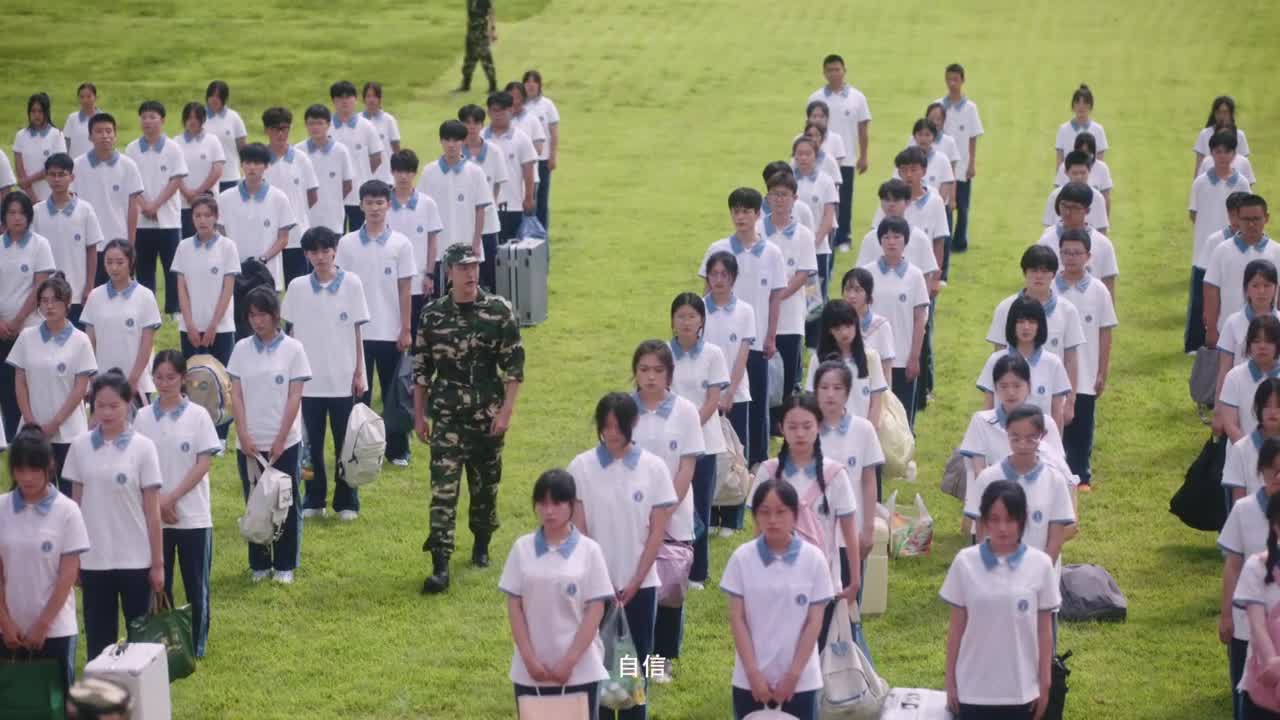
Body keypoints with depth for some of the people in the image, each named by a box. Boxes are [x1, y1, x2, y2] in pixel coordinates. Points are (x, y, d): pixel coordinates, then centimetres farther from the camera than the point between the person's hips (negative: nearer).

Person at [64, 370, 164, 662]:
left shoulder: (142, 447, -5)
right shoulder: (80, 446, 2)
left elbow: (152, 511, -3)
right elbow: (75, 505, 7)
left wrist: (158, 563, -3)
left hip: (135, 559, -2)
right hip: (93, 559, 2)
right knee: (98, 637, 6)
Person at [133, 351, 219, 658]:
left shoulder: (197, 415, -3)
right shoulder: (143, 417, 3)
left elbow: (203, 464, -7)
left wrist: (171, 498, -13)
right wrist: (157, 501, -10)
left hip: (193, 516, -2)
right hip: (152, 515, 2)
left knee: (196, 586, 4)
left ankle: (196, 648, 14)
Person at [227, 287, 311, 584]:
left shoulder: (292, 349, -4)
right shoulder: (242, 349, 4)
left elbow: (294, 398, -6)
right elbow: (236, 396, 2)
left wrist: (280, 440, -11)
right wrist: (244, 436, -8)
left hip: (284, 443, -2)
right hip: (249, 443, 2)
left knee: (286, 504, 4)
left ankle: (285, 565, 13)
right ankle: (259, 564, 17)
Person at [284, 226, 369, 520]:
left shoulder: (351, 283, -4)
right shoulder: (298, 287, 1)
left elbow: (357, 331, -1)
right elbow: (292, 333, 7)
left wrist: (359, 373, -2)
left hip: (343, 379, -1)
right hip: (308, 379, 2)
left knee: (345, 443, 5)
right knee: (312, 443, 7)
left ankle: (346, 502, 13)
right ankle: (313, 501, 16)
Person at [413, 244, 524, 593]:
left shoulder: (498, 311, -5)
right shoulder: (433, 313, -1)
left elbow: (514, 366, -3)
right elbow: (421, 367, 7)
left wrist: (506, 411, -9)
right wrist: (418, 415, 7)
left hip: (488, 416, 0)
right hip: (447, 418, 0)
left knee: (485, 484, 13)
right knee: (443, 489, -9)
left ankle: (481, 545, 36)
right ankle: (440, 566, -13)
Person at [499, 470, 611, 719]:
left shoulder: (589, 550, -4)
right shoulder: (522, 548, 1)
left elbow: (595, 611, -6)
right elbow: (514, 607, 2)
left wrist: (569, 661, -11)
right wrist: (529, 659, -6)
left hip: (580, 669, -2)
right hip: (530, 670, 2)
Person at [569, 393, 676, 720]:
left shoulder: (653, 468, -3)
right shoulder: (581, 467, -3)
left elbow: (657, 531, -2)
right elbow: (578, 531, -2)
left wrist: (634, 583, -6)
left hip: (640, 585, 0)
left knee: (636, 664, 6)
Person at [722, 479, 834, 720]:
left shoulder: (813, 559, -6)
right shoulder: (742, 558, -5)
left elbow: (814, 621, -4)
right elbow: (737, 618, -3)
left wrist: (794, 673, -9)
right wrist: (753, 672, -9)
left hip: (801, 679, 0)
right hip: (750, 678, 1)